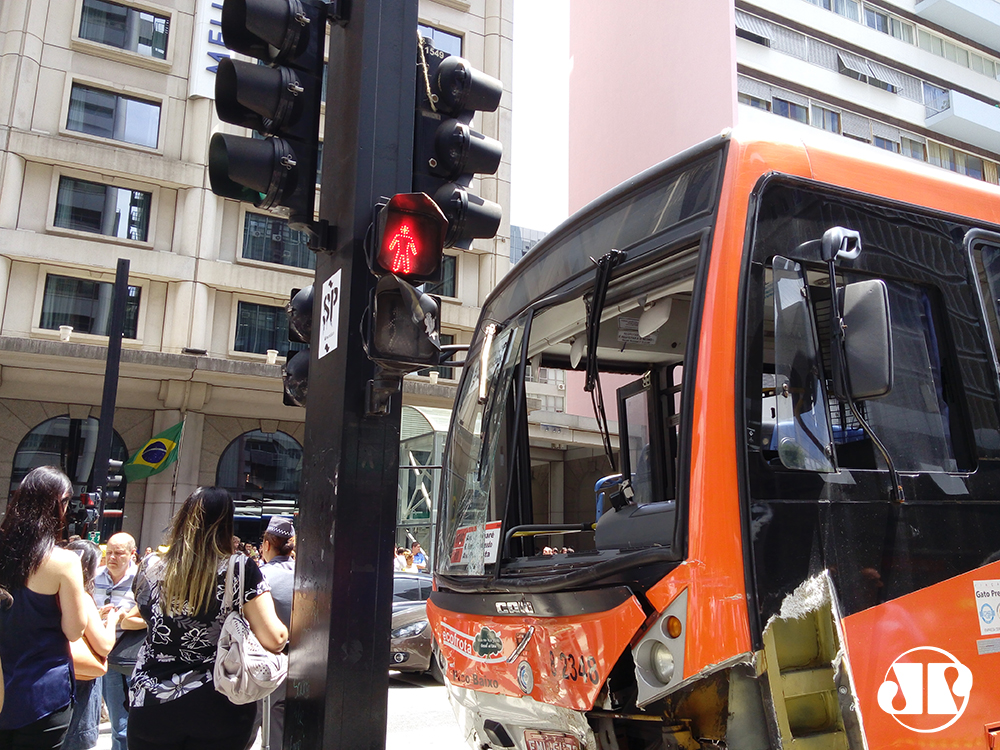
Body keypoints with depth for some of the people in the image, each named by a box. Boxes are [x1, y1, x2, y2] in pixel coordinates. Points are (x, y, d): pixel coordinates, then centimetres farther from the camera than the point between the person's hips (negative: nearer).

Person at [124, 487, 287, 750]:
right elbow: (274, 639, -19)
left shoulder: (152, 568, -3)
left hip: (152, 702, 2)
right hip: (221, 710, -2)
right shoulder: (241, 570, -13)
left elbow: (132, 618, 17)